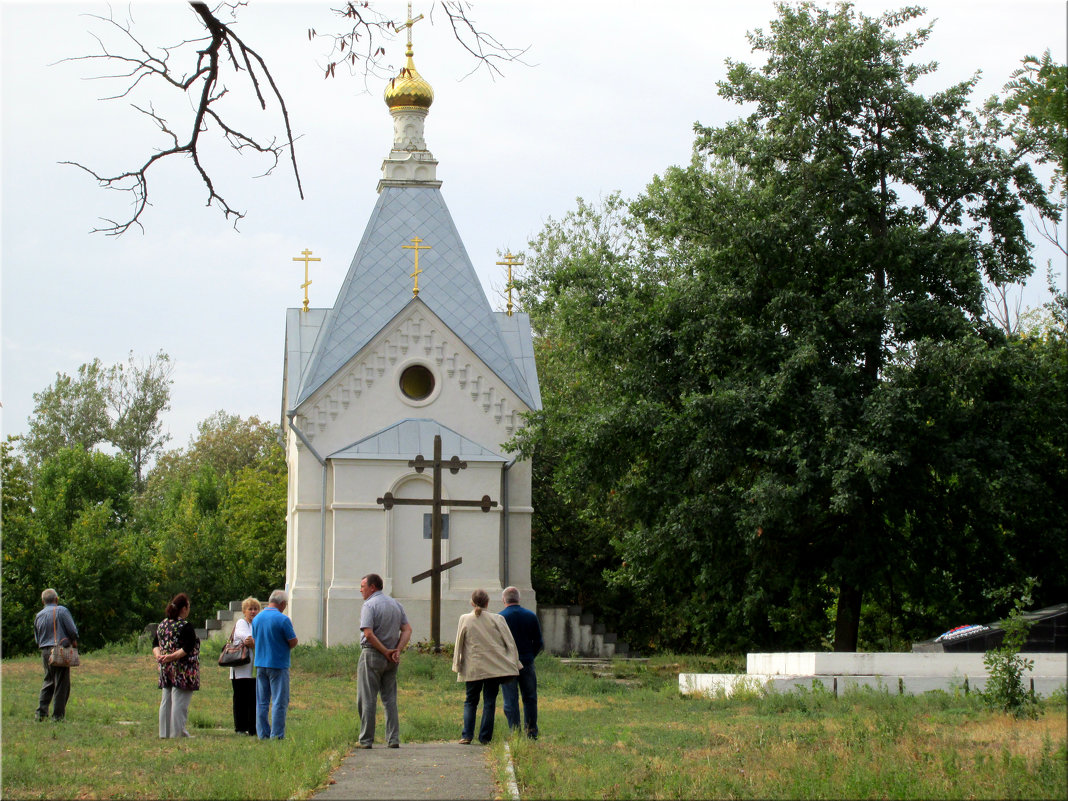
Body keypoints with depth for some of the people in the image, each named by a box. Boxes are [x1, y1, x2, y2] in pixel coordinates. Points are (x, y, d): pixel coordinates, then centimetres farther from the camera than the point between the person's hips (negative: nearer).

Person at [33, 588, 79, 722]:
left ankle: (41, 712, 8)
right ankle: (57, 715, -1)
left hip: (44, 652, 6)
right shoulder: (61, 611, -5)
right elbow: (72, 630, -8)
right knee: (61, 684, -1)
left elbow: (37, 639, 17)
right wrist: (74, 642, 8)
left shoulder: (38, 616, 13)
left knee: (48, 681, 17)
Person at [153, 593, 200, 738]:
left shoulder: (162, 624, 11)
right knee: (180, 703, -4)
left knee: (166, 701, 12)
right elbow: (187, 649, -21)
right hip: (183, 671, -8)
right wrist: (171, 657, -18)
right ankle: (178, 732, -4)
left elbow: (155, 644, 12)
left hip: (165, 670, 8)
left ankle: (165, 732, 15)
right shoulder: (186, 626, -13)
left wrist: (158, 655, -4)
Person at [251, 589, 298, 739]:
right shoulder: (283, 620, -14)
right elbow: (293, 642, -10)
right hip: (278, 664, -6)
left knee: (261, 702, 11)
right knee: (279, 702, -2)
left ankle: (263, 733, 12)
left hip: (260, 664, 6)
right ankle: (277, 735, -3)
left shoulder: (257, 619, 7)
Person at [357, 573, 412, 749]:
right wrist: (397, 651, -4)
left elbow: (368, 634, -20)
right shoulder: (396, 604, 12)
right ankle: (393, 739, 5)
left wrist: (385, 652, -13)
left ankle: (366, 740, -1)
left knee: (367, 699, -1)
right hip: (391, 661, 6)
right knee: (390, 699, 10)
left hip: (372, 655, -6)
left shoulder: (369, 605, -10)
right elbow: (407, 630, 6)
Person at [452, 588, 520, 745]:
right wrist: (514, 663, 6)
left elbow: (459, 644, 3)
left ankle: (466, 736, 0)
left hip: (473, 668, 0)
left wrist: (457, 665, 11)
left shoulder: (465, 619, -1)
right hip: (494, 667, 0)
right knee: (489, 702, 5)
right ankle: (485, 737, 2)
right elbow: (509, 642, 0)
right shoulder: (497, 619, -2)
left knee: (470, 701, 10)